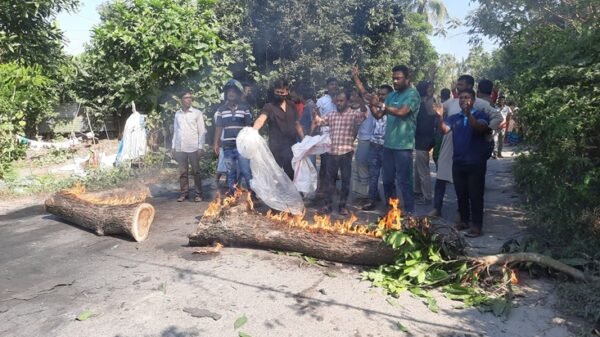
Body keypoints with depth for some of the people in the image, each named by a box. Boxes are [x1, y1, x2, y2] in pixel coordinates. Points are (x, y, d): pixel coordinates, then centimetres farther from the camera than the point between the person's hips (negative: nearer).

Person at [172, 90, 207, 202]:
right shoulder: (177, 114, 10)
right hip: (180, 148, 3)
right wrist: (173, 146, 9)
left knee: (196, 172, 2)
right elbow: (175, 131, 14)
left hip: (193, 148, -3)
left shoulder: (197, 113, 0)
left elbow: (202, 131, -2)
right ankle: (184, 193, 14)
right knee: (182, 172, 7)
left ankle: (198, 194, 8)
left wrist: (200, 147, -9)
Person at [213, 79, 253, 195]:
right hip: (227, 146, 2)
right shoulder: (221, 110, 8)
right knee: (231, 174, 9)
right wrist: (216, 143, 2)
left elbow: (249, 127, 4)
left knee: (246, 172, -6)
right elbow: (219, 127, 8)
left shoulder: (245, 108, 3)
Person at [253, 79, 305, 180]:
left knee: (291, 175, 11)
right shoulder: (269, 106, -5)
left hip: (292, 147, 4)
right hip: (276, 148, -4)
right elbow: (261, 119, -24)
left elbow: (297, 124, 16)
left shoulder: (292, 106, 9)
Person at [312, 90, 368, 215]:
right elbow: (317, 121, 18)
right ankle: (328, 205, 19)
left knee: (345, 180, 6)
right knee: (330, 179, 10)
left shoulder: (354, 114, -3)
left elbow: (364, 113, -23)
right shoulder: (331, 115, 11)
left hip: (346, 153, -3)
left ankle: (343, 206, 19)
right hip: (332, 152, 4)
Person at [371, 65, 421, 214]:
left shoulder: (412, 94, -8)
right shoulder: (392, 95, 13)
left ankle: (409, 212, 11)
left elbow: (401, 112, -23)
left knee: (404, 181, -1)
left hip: (403, 146, -7)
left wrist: (382, 106, -15)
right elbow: (378, 115, 10)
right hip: (388, 144, 7)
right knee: (387, 180, 16)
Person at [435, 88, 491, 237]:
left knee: (475, 195, 0)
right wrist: (440, 117, -25)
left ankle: (476, 225, 5)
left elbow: (480, 128, -21)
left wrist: (468, 114, -37)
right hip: (458, 162, 4)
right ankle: (464, 220, 24)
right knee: (461, 194, 12)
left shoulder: (480, 115, -1)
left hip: (476, 162, -4)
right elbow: (444, 130, -5)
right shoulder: (454, 117, 10)